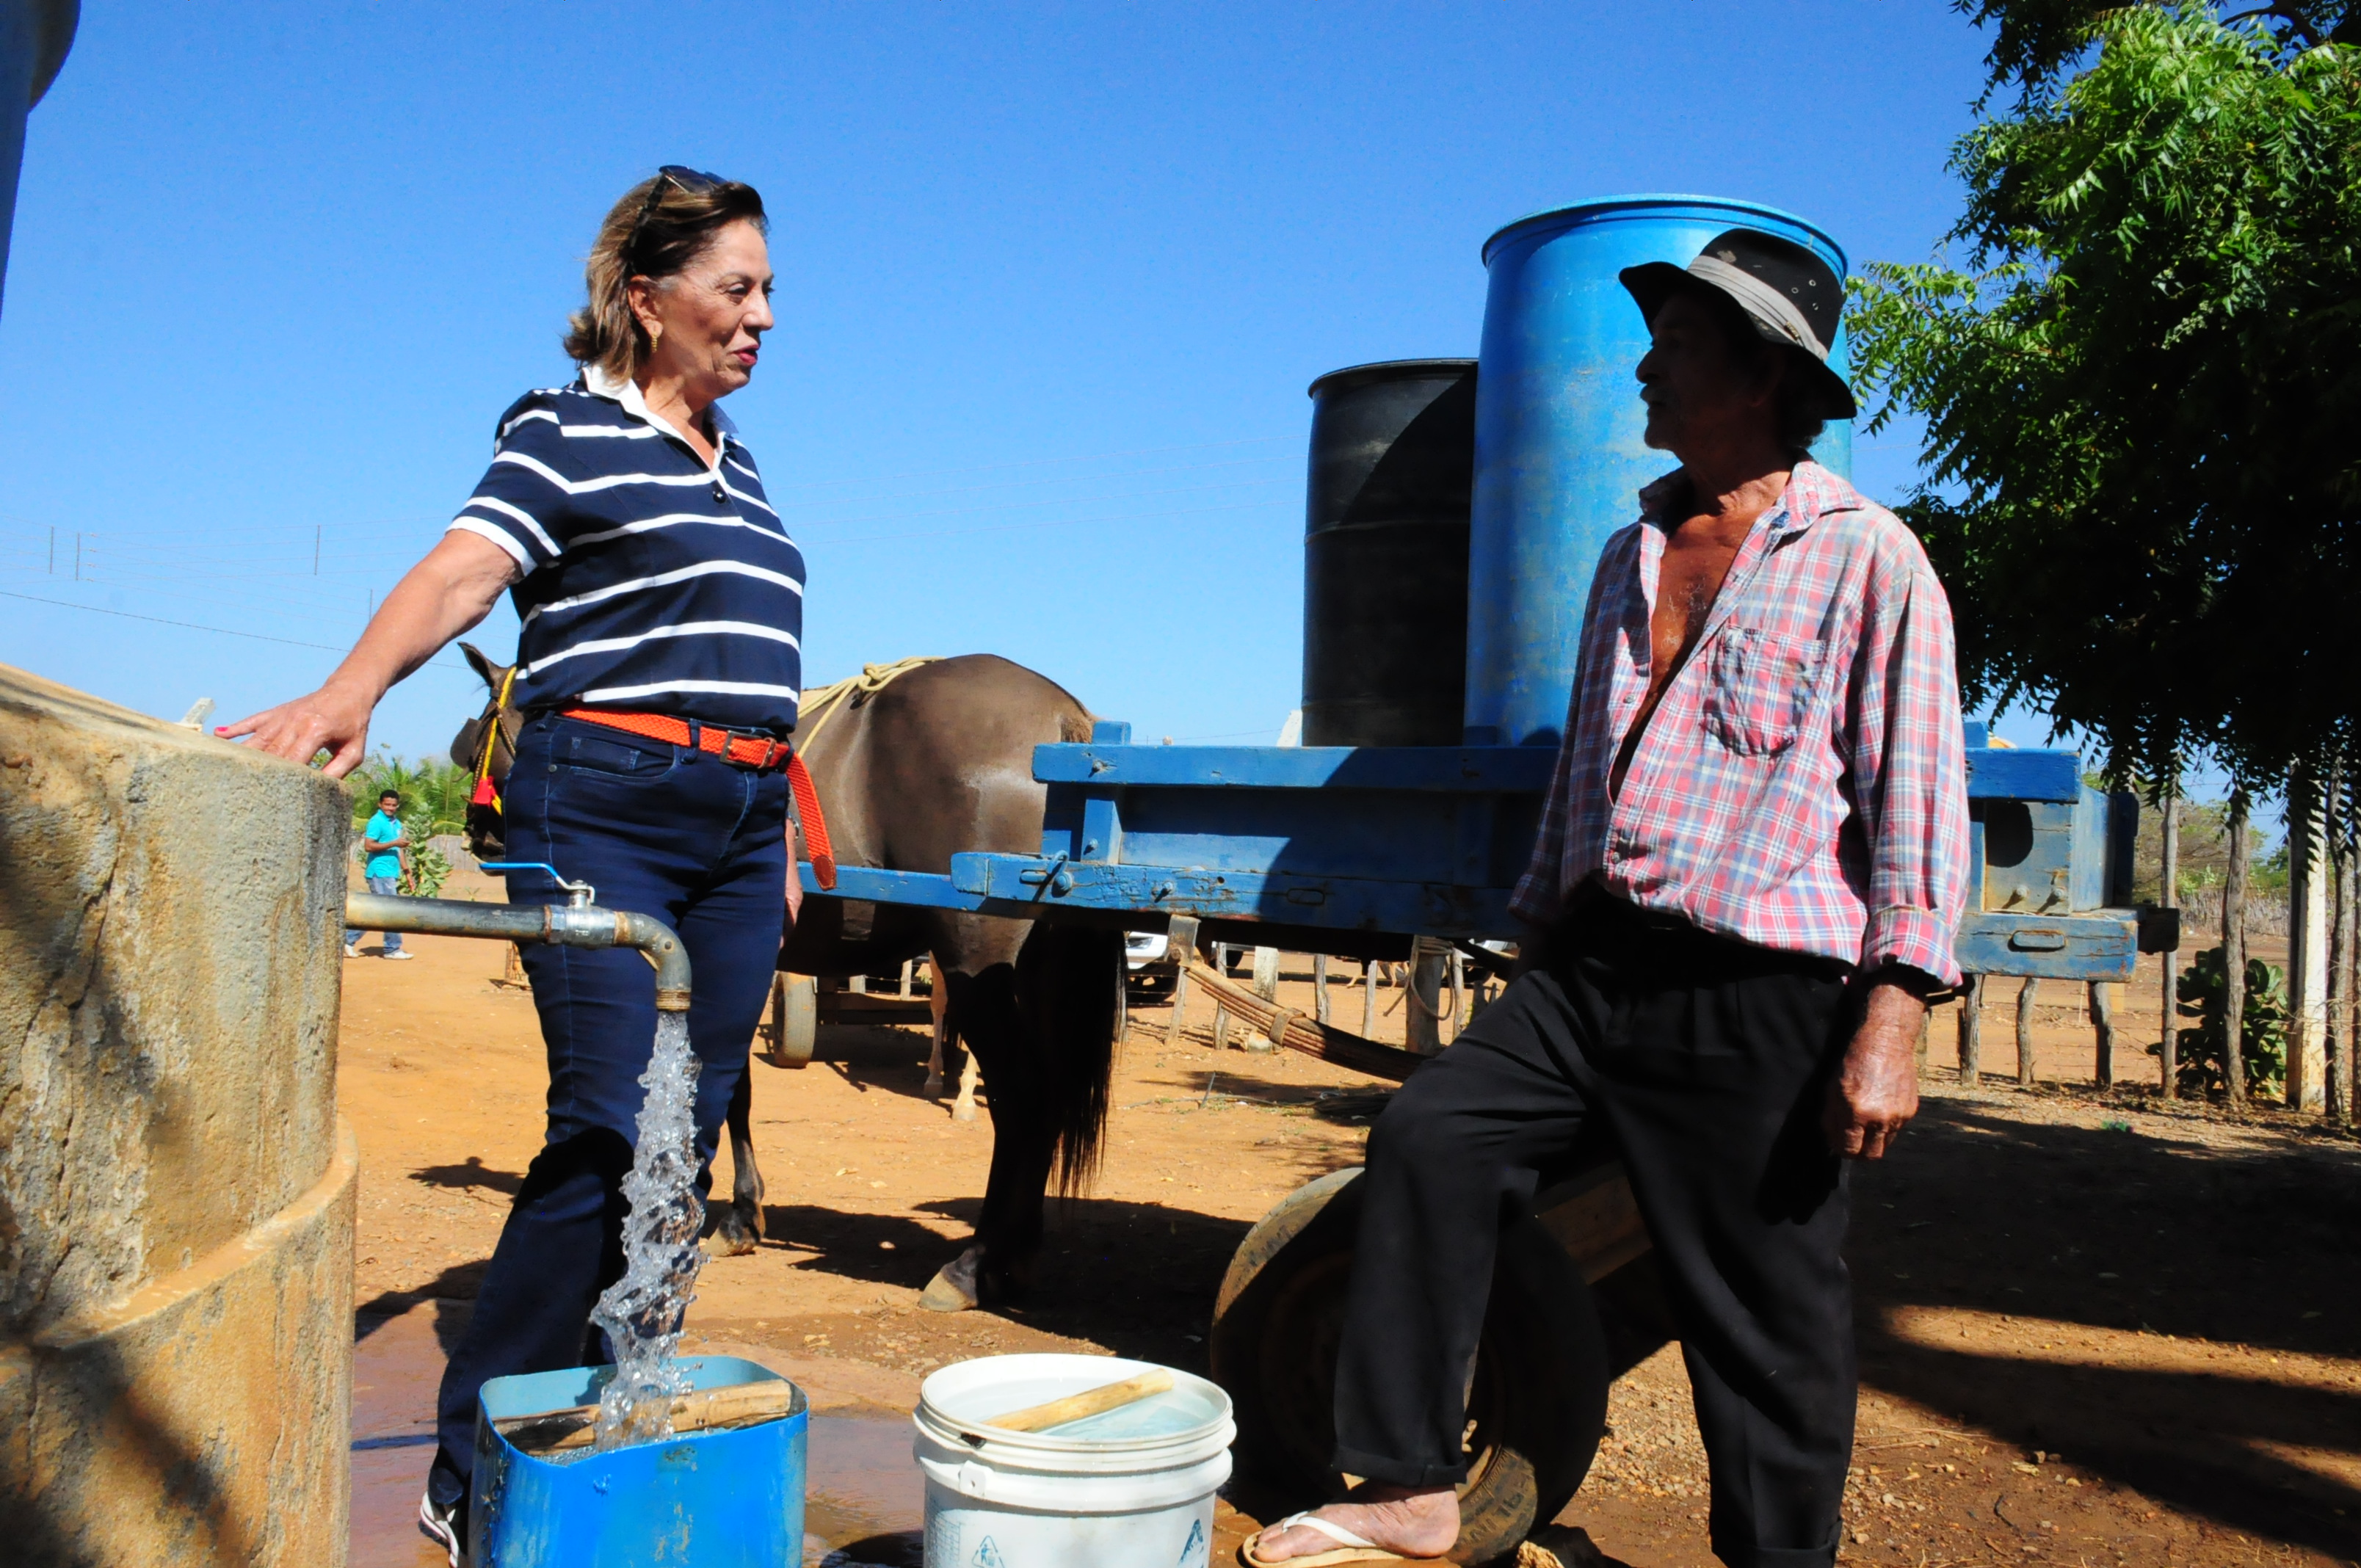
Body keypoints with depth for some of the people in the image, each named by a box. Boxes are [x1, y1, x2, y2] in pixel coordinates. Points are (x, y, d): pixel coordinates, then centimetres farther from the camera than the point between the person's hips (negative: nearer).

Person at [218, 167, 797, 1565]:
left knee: (690, 1136, 5)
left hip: (740, 825, 7)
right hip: (602, 806, -7)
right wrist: (352, 689, -34)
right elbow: (461, 570, -16)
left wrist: (782, 845, 20)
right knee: (608, 1133, -13)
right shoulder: (565, 432, 1)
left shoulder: (737, 463, 21)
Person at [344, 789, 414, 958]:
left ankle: (348, 940, 19)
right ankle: (393, 949, -2)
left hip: (392, 874, 8)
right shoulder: (376, 822, -8)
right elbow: (370, 846, -16)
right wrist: (394, 843, -20)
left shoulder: (397, 823, 18)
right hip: (379, 872, -8)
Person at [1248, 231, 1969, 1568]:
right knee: (1429, 1135, -7)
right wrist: (1545, 933, 23)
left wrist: (1893, 1019, -16)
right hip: (1593, 964, 6)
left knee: (1767, 1318, 3)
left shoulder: (1865, 556, -3)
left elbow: (1918, 799, -8)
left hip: (1759, 997, -6)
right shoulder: (1632, 553, 18)